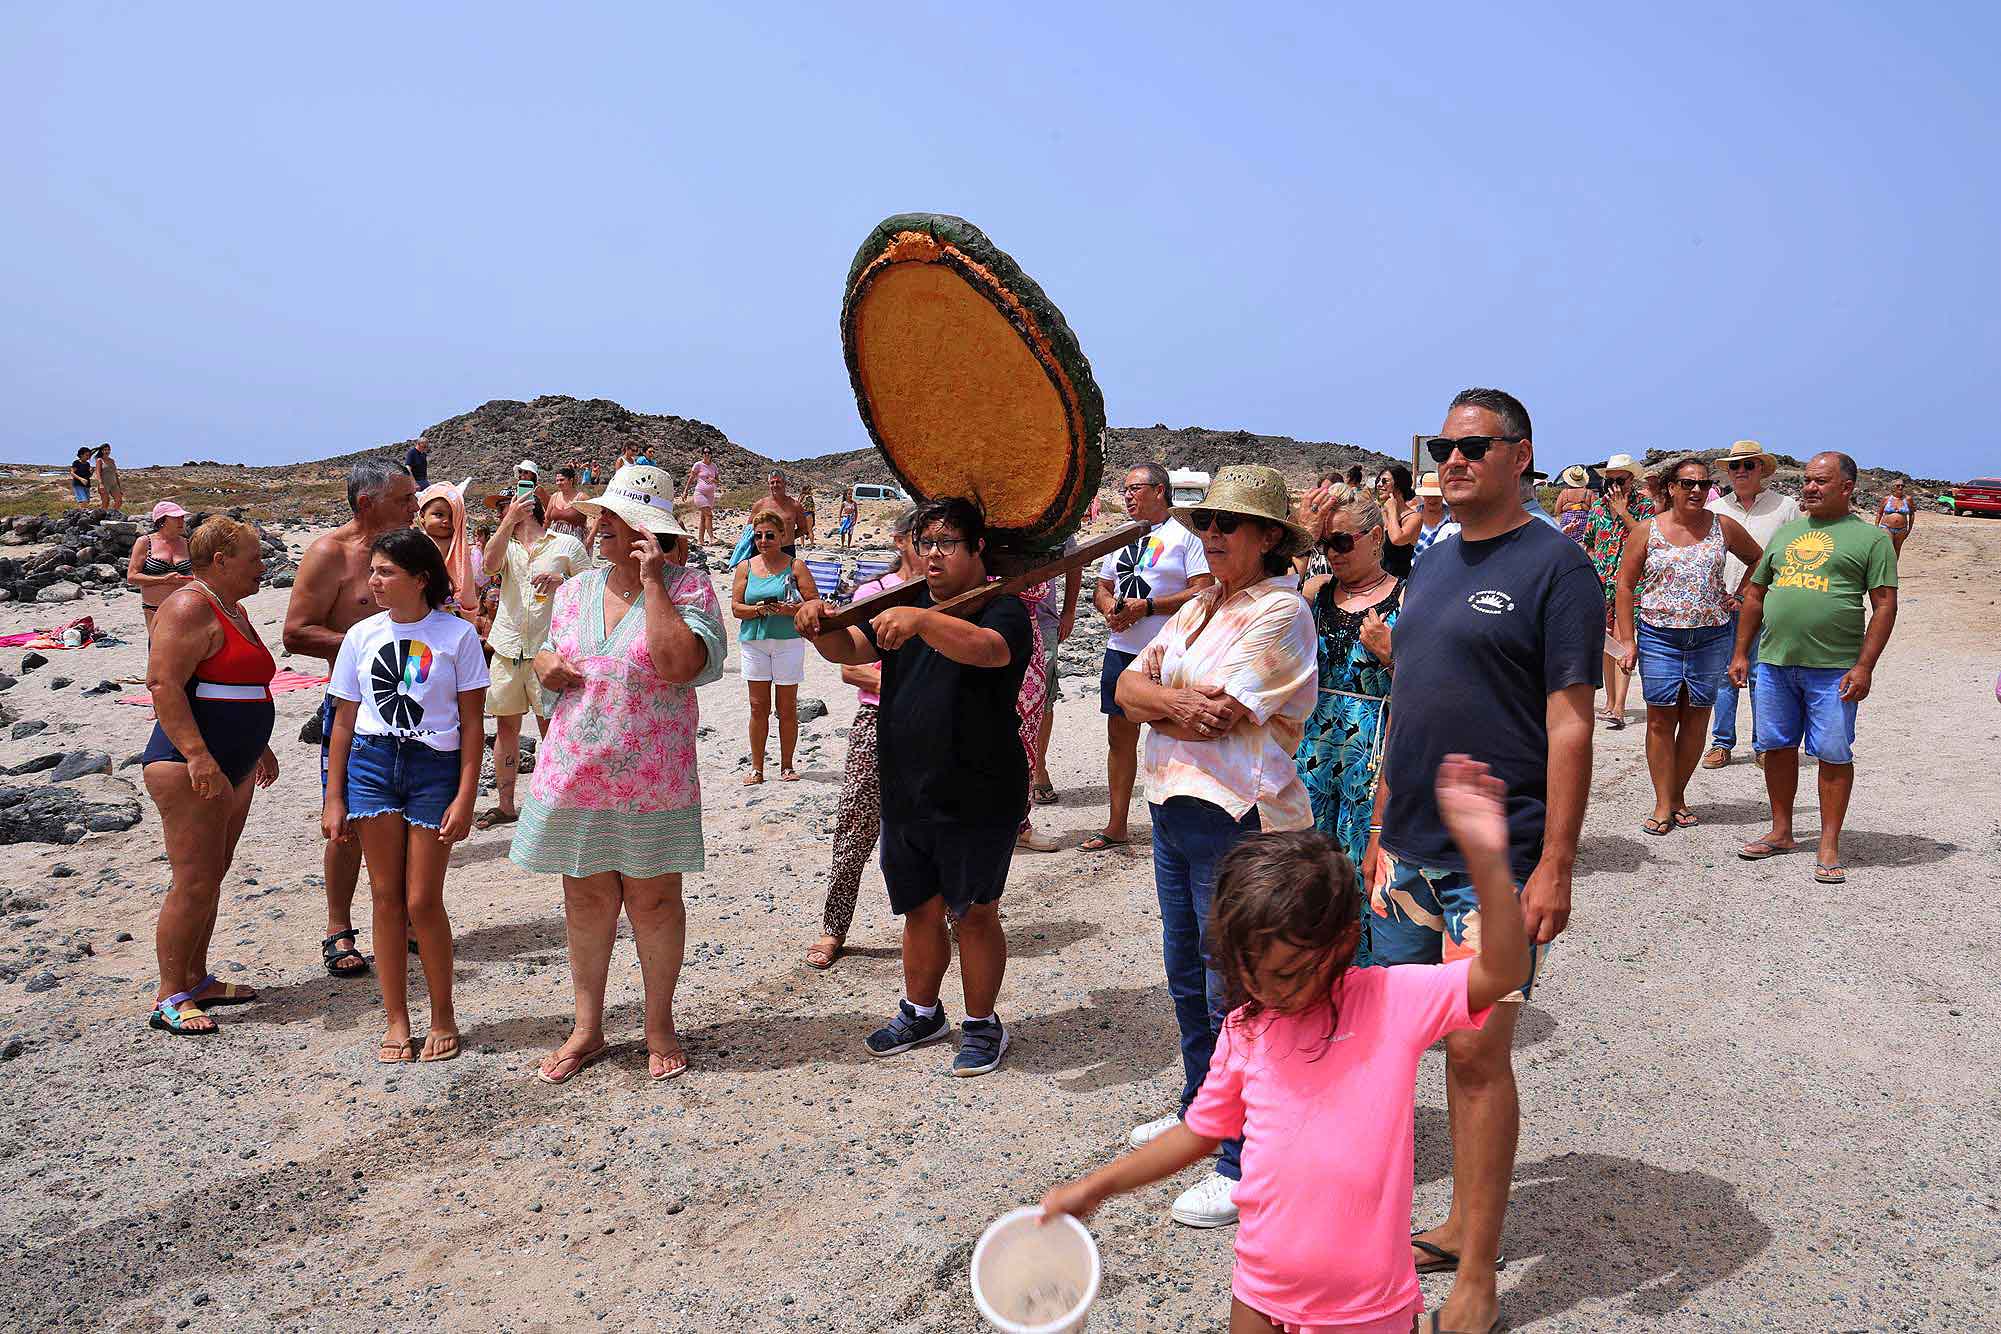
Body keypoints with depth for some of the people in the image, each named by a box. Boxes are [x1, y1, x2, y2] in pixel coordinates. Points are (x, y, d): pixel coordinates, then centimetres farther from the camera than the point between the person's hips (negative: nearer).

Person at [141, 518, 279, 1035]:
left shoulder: (232, 609, 17)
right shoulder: (189, 608, -13)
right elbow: (163, 684, -23)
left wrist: (258, 745, 32)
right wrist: (198, 754, -29)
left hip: (231, 767, 10)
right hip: (190, 769, -10)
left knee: (212, 877, 14)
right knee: (194, 883, -8)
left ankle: (196, 980, 24)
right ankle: (169, 998, 1)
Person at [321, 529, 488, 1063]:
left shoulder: (457, 635, -4)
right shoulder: (362, 635, 5)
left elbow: (472, 723, -3)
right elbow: (344, 721, 10)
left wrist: (465, 797, -9)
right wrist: (333, 798, 7)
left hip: (434, 768, -3)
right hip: (371, 765, 3)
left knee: (422, 903, -1)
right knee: (386, 897, 6)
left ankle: (443, 1018, 17)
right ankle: (396, 1020, 17)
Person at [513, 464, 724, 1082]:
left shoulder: (688, 588, -9)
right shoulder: (576, 589, 8)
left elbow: (678, 665, -25)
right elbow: (552, 655, 22)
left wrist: (652, 582, -21)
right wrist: (544, 662, -2)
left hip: (652, 781, -4)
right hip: (574, 774, 5)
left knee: (653, 899, 6)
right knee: (586, 898, 11)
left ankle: (659, 1025, 25)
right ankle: (587, 1028, 26)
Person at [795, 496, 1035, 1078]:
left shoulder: (1004, 609, -9)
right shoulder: (908, 605, 11)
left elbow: (987, 649, -32)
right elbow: (848, 649, 0)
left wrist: (921, 621, -47)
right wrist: (820, 625, -23)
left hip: (977, 798, -6)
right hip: (906, 794, 6)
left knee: (974, 913, 6)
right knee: (921, 910, 18)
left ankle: (982, 1023, 24)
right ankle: (921, 1012, 36)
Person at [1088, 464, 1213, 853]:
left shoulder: (1185, 535, -5)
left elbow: (1203, 592, -13)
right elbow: (1101, 589, 23)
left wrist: (1147, 606, -17)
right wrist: (1110, 608, -1)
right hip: (1121, 650, 7)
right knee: (1120, 737, 11)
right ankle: (1116, 828, 20)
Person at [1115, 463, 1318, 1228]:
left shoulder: (1279, 611, -12)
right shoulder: (1200, 606, 14)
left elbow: (1219, 719, -20)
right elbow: (1129, 685, 5)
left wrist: (1153, 700, -4)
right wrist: (1178, 700, -15)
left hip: (1237, 818, -9)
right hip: (1173, 805, 9)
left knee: (1235, 992, -2)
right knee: (1188, 976, 21)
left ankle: (1245, 1164, 9)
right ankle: (1202, 1113, 39)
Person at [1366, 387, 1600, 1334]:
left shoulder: (1554, 565, -8)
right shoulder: (1433, 563, 13)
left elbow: (1570, 725, -12)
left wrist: (1555, 865, -17)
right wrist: (1381, 825, 17)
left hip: (1498, 858, -7)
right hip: (1410, 854, 7)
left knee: (1477, 1052, -2)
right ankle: (1459, 1229, 29)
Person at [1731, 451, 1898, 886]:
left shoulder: (1870, 537, 2)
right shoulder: (1785, 533, 16)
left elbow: (1885, 605, -4)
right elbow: (1755, 595, 19)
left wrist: (1864, 667, -12)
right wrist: (1741, 653, 13)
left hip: (1833, 668, -5)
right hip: (1773, 663, 5)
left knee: (1834, 755, 0)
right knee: (1777, 747, 11)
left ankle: (1829, 847, 8)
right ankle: (1781, 833, 24)